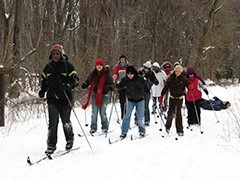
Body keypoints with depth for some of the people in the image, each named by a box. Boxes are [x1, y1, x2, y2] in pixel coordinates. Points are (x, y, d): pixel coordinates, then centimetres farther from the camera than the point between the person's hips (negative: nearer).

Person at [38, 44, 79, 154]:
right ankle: (51, 145, 0)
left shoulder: (67, 66, -1)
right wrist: (42, 90, 7)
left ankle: (70, 140, 25)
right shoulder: (48, 67, 12)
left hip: (65, 98, -3)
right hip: (52, 98, 3)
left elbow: (75, 80, -5)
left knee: (65, 121, -1)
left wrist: (69, 85, -25)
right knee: (53, 121, -6)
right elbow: (44, 80, 24)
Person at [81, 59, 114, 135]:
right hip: (95, 94, 3)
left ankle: (105, 128, 11)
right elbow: (88, 81, 13)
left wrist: (111, 87, -24)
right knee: (94, 112, 3)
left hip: (104, 95, -3)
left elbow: (111, 82, -3)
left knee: (103, 112, -3)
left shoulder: (106, 74, -5)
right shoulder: (93, 74, 3)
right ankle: (93, 128, 12)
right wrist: (85, 84, -7)